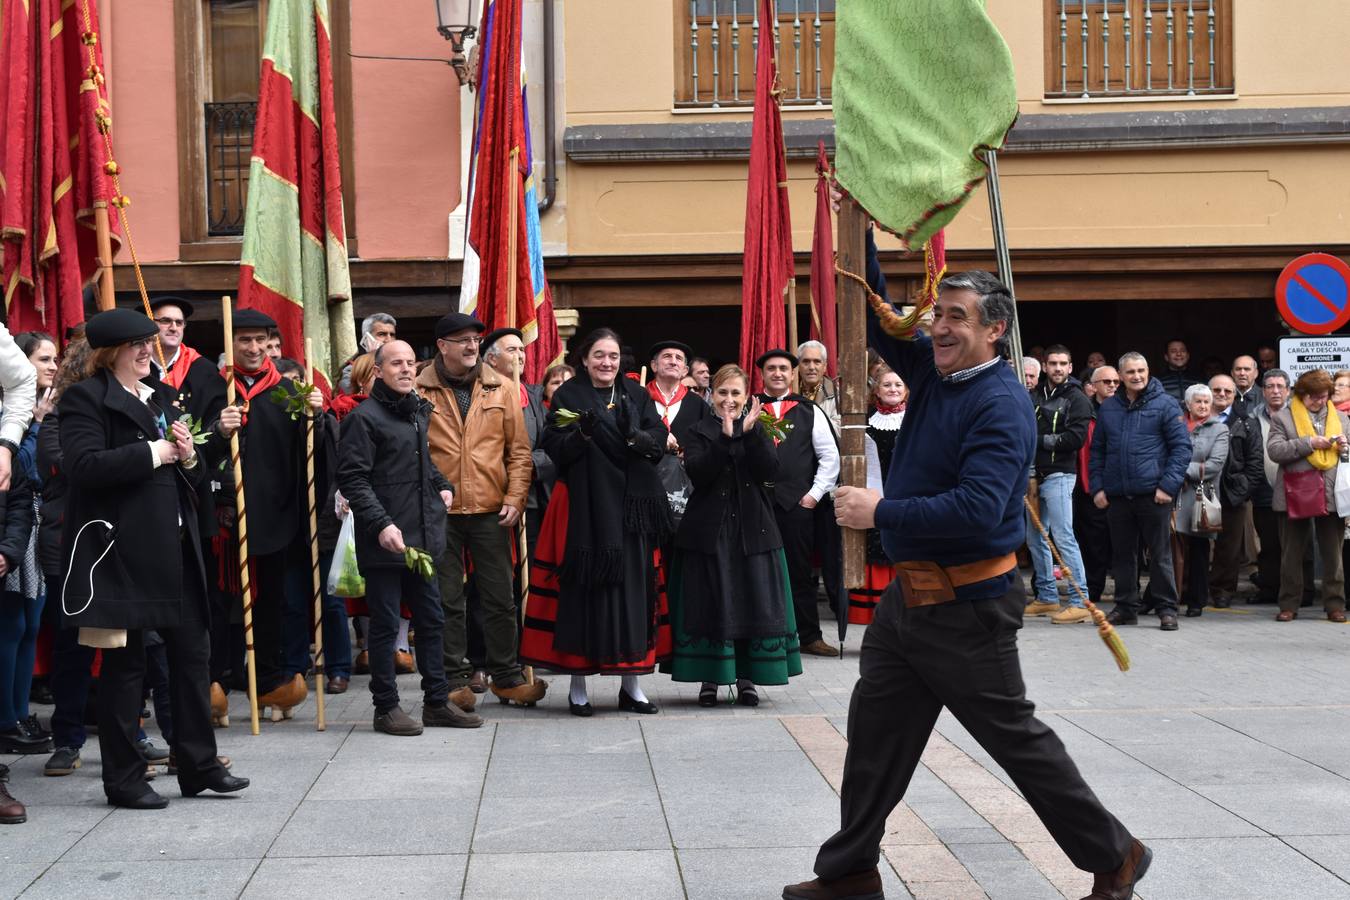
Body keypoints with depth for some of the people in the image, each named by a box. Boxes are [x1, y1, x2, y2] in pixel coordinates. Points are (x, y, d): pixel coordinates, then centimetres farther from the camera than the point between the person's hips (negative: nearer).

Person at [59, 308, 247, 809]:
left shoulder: (161, 399, 18)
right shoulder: (85, 399, -4)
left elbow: (193, 481, 23)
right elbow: (85, 465, -20)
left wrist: (188, 457, 1)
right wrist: (153, 453, -15)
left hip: (174, 547, 7)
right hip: (121, 548, -7)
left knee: (192, 653, 9)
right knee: (124, 663, 1)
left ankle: (199, 767, 19)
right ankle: (123, 780, 10)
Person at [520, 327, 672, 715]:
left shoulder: (636, 394, 13)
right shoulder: (568, 396, 4)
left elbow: (659, 437, 3)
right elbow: (554, 447, -5)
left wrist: (637, 438, -16)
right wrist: (582, 433, -22)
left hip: (630, 508, 3)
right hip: (585, 507, -3)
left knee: (633, 586, 4)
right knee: (583, 589, -4)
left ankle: (631, 684, 12)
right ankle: (578, 686, 5)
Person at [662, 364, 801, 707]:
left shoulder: (758, 430, 10)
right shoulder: (698, 432, 5)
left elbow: (769, 471, -7)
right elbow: (697, 472, -12)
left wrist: (750, 432, -17)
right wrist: (724, 436, -21)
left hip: (751, 529, 1)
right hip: (708, 528, -1)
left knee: (752, 601, 0)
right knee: (709, 604, -1)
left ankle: (746, 678, 8)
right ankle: (709, 678, 6)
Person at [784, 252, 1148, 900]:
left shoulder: (1001, 403, -18)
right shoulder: (933, 370, 7)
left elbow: (977, 507, -29)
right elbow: (875, 314, 17)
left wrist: (880, 513, -23)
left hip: (966, 606, -8)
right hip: (909, 595, 8)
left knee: (1016, 737, 2)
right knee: (874, 732, 11)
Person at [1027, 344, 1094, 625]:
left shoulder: (1077, 399, -2)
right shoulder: (1034, 396, 14)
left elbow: (1076, 438, -14)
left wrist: (1039, 439, -13)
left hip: (1058, 475, -7)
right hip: (1033, 474, 7)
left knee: (1063, 536, -11)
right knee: (1035, 538, 11)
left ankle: (1080, 603, -10)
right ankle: (1047, 597, 22)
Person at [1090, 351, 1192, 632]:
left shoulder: (1165, 404, -1)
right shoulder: (1108, 408, 12)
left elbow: (1182, 447, -3)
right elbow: (1097, 451, 17)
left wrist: (1168, 485, -12)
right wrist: (1097, 487, 7)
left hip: (1153, 494, -4)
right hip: (1116, 494, 4)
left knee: (1160, 553, 0)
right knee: (1123, 554, 10)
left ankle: (1167, 608, 6)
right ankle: (1126, 607, 19)